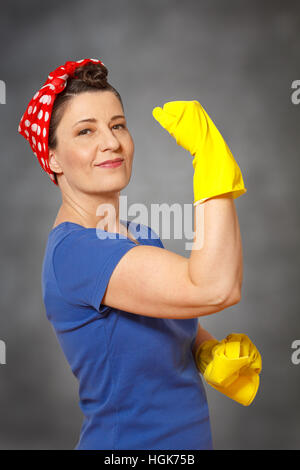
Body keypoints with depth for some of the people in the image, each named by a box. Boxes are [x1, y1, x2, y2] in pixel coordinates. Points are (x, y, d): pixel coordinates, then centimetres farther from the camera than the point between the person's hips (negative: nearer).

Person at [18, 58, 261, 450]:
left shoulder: (144, 237, 0)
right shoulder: (71, 249, -25)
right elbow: (215, 289, -35)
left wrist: (213, 352, -11)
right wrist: (210, 149, -30)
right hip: (125, 440, -7)